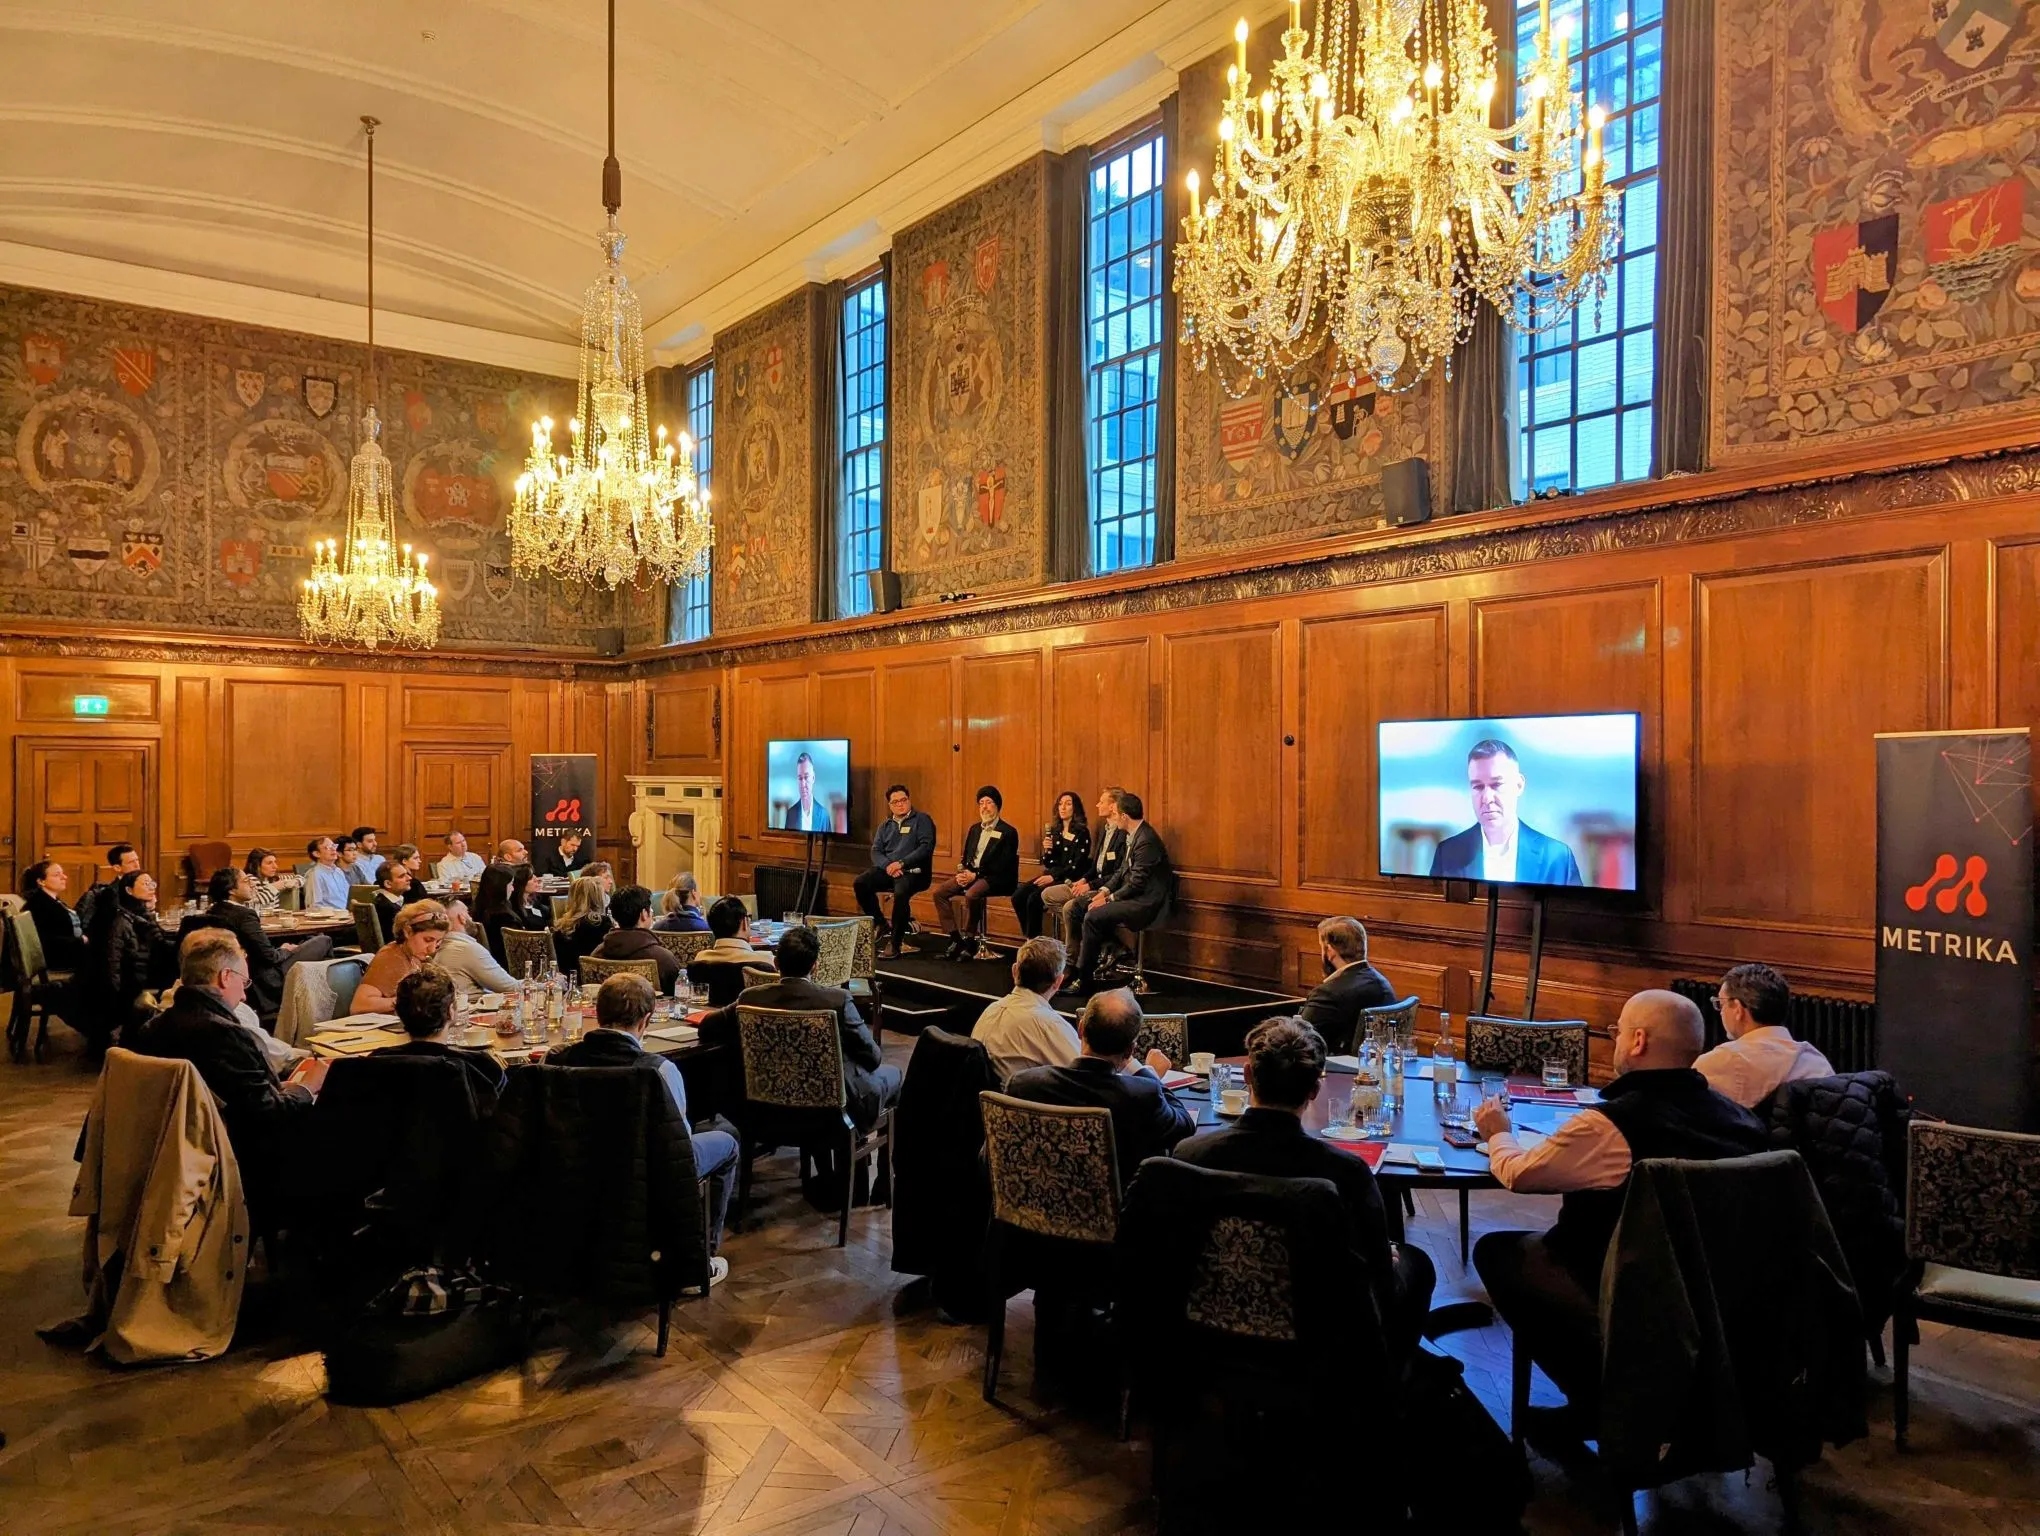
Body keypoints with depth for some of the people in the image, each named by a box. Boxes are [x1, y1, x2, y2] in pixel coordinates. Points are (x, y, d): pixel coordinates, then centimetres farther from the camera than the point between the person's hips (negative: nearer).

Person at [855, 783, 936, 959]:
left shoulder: (922, 819, 4)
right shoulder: (885, 825, 19)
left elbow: (926, 846, -9)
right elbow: (876, 851, 9)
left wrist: (901, 863, -17)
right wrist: (888, 866, -13)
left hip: (913, 871, -5)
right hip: (887, 869, 6)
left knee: (901, 892, -36)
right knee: (860, 884, -19)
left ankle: (895, 943, -25)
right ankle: (881, 926, -3)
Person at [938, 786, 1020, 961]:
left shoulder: (1008, 832, -4)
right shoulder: (974, 829, 19)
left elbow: (1003, 866, -13)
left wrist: (975, 874, -18)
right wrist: (962, 872, -3)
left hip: (994, 878, -7)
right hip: (970, 874, 7)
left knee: (971, 895, -36)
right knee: (939, 892, -13)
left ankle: (968, 941, -23)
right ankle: (956, 938, -13)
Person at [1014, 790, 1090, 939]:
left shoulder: (1082, 833, -4)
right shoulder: (1054, 831, 15)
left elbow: (1077, 865, -11)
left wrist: (1053, 876, -18)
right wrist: (1046, 850, -4)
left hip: (1068, 880, -6)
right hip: (1051, 875, 7)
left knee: (1034, 899, -28)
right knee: (1018, 896, -17)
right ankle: (1029, 937, -8)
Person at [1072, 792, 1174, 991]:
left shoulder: (1146, 840, -21)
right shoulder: (1133, 835, 9)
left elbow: (1136, 884, -22)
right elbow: (1122, 870, 14)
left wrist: (1108, 899, -14)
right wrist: (1104, 890, 0)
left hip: (1145, 903, -10)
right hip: (1132, 894, 10)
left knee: (1093, 917, -22)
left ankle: (1085, 978, -13)